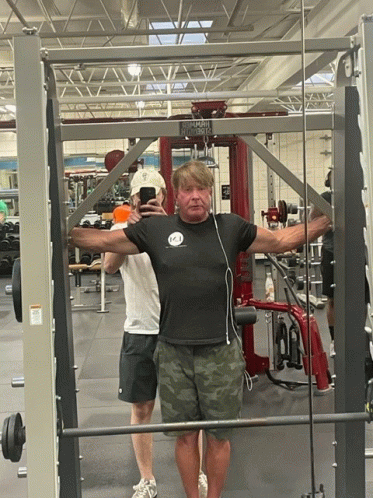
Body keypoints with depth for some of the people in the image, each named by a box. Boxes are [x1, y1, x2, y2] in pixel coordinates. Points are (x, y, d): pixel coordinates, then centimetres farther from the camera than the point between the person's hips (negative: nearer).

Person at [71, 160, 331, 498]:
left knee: (219, 435, 11)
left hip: (221, 351, 0)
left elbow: (280, 240, 7)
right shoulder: (155, 229, 2)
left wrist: (324, 223, -3)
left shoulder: (231, 227, 3)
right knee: (185, 434, 13)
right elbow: (102, 241, 4)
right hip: (174, 352, 0)